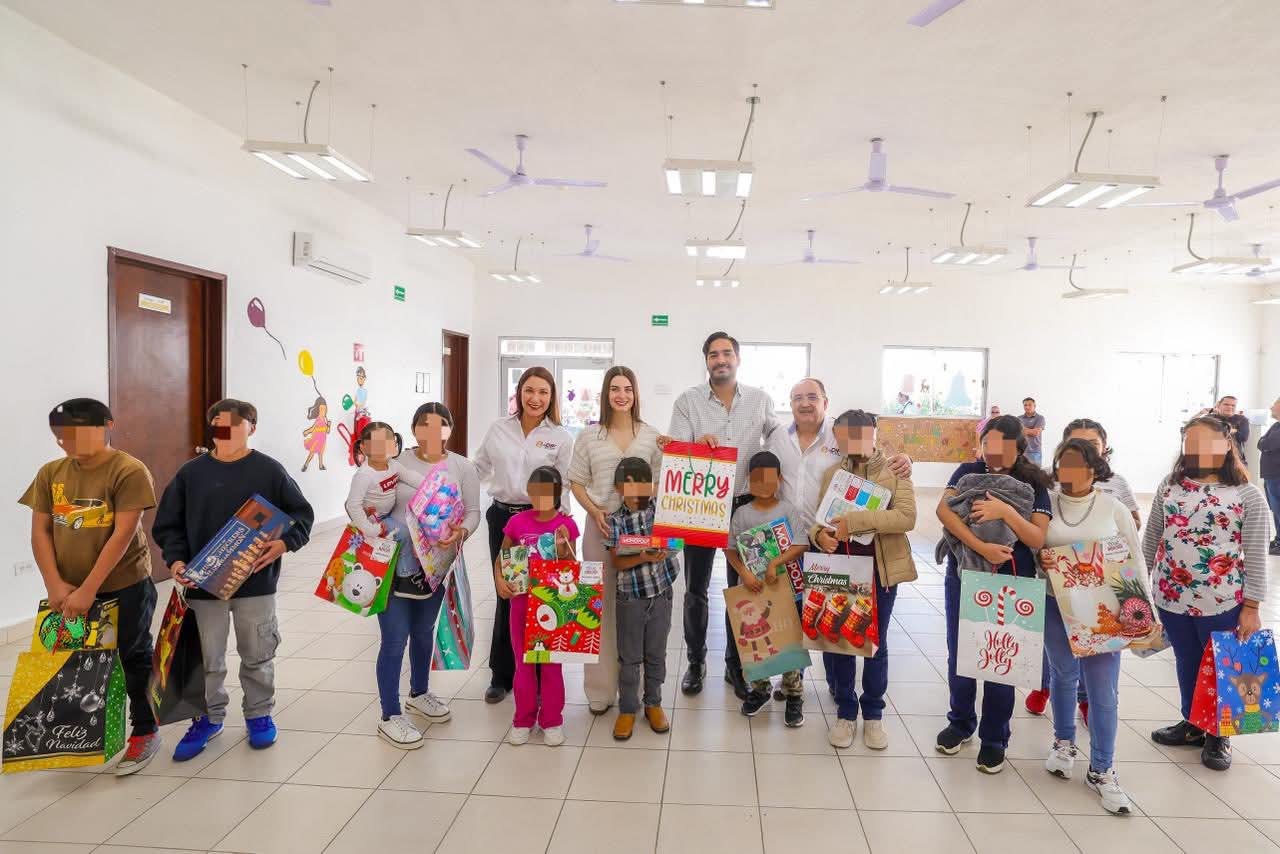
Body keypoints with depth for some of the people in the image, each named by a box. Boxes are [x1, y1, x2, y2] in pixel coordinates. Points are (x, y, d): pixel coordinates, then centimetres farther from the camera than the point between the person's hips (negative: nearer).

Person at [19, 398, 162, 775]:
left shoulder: (128, 471, -16)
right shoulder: (50, 473, 2)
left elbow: (123, 534, -20)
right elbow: (40, 532, 3)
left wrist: (88, 590, -20)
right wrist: (55, 584, -8)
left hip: (125, 587, -5)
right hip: (69, 591, 5)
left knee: (133, 659, 8)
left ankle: (145, 731, 24)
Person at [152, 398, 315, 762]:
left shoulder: (269, 470, -5)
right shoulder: (191, 473, -1)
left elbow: (302, 514, -1)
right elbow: (168, 524, 5)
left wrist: (284, 543, -17)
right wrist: (176, 559, -10)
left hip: (256, 582, -1)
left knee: (257, 655, 13)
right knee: (206, 658, 13)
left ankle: (259, 714, 33)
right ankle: (209, 717, 34)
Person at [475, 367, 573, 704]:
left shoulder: (561, 437, -1)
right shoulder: (499, 429, 5)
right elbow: (478, 469, 14)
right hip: (501, 517, 2)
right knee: (505, 594, 10)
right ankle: (502, 674, 24)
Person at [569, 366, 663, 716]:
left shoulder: (652, 436, 6)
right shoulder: (589, 436, 4)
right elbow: (576, 483, 7)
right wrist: (594, 512, -8)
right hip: (601, 526, 0)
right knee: (600, 605, 4)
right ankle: (600, 689, 15)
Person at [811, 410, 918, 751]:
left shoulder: (895, 471, -3)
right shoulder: (832, 473, 5)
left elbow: (906, 517, -17)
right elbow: (818, 518, 3)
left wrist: (854, 521, -26)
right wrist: (820, 534, -21)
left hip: (881, 569, -2)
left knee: (876, 643, 11)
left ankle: (873, 714, 26)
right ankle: (845, 711, 25)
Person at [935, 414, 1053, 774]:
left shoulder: (1032, 484, -2)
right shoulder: (968, 471, 0)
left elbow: (1038, 538, -10)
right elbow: (943, 509, -16)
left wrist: (1005, 511, -26)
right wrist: (981, 548, -26)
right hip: (963, 577, 2)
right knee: (959, 654, 11)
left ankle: (995, 738, 24)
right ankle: (961, 722, 32)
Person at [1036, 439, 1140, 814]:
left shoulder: (1114, 508, -2)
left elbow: (1136, 561, 3)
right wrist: (1038, 560, -17)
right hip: (1056, 605, 1)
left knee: (1104, 690, 1)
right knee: (1063, 677, 15)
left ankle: (1101, 770, 14)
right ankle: (1064, 743, 37)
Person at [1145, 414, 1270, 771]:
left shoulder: (1248, 495, -8)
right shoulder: (1169, 486, 2)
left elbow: (1256, 556, -7)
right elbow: (1151, 540, 8)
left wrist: (1251, 608, -10)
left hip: (1222, 601, -3)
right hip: (1171, 596, 3)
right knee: (1186, 663, 18)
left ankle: (1218, 734, 31)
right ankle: (1192, 723, 36)